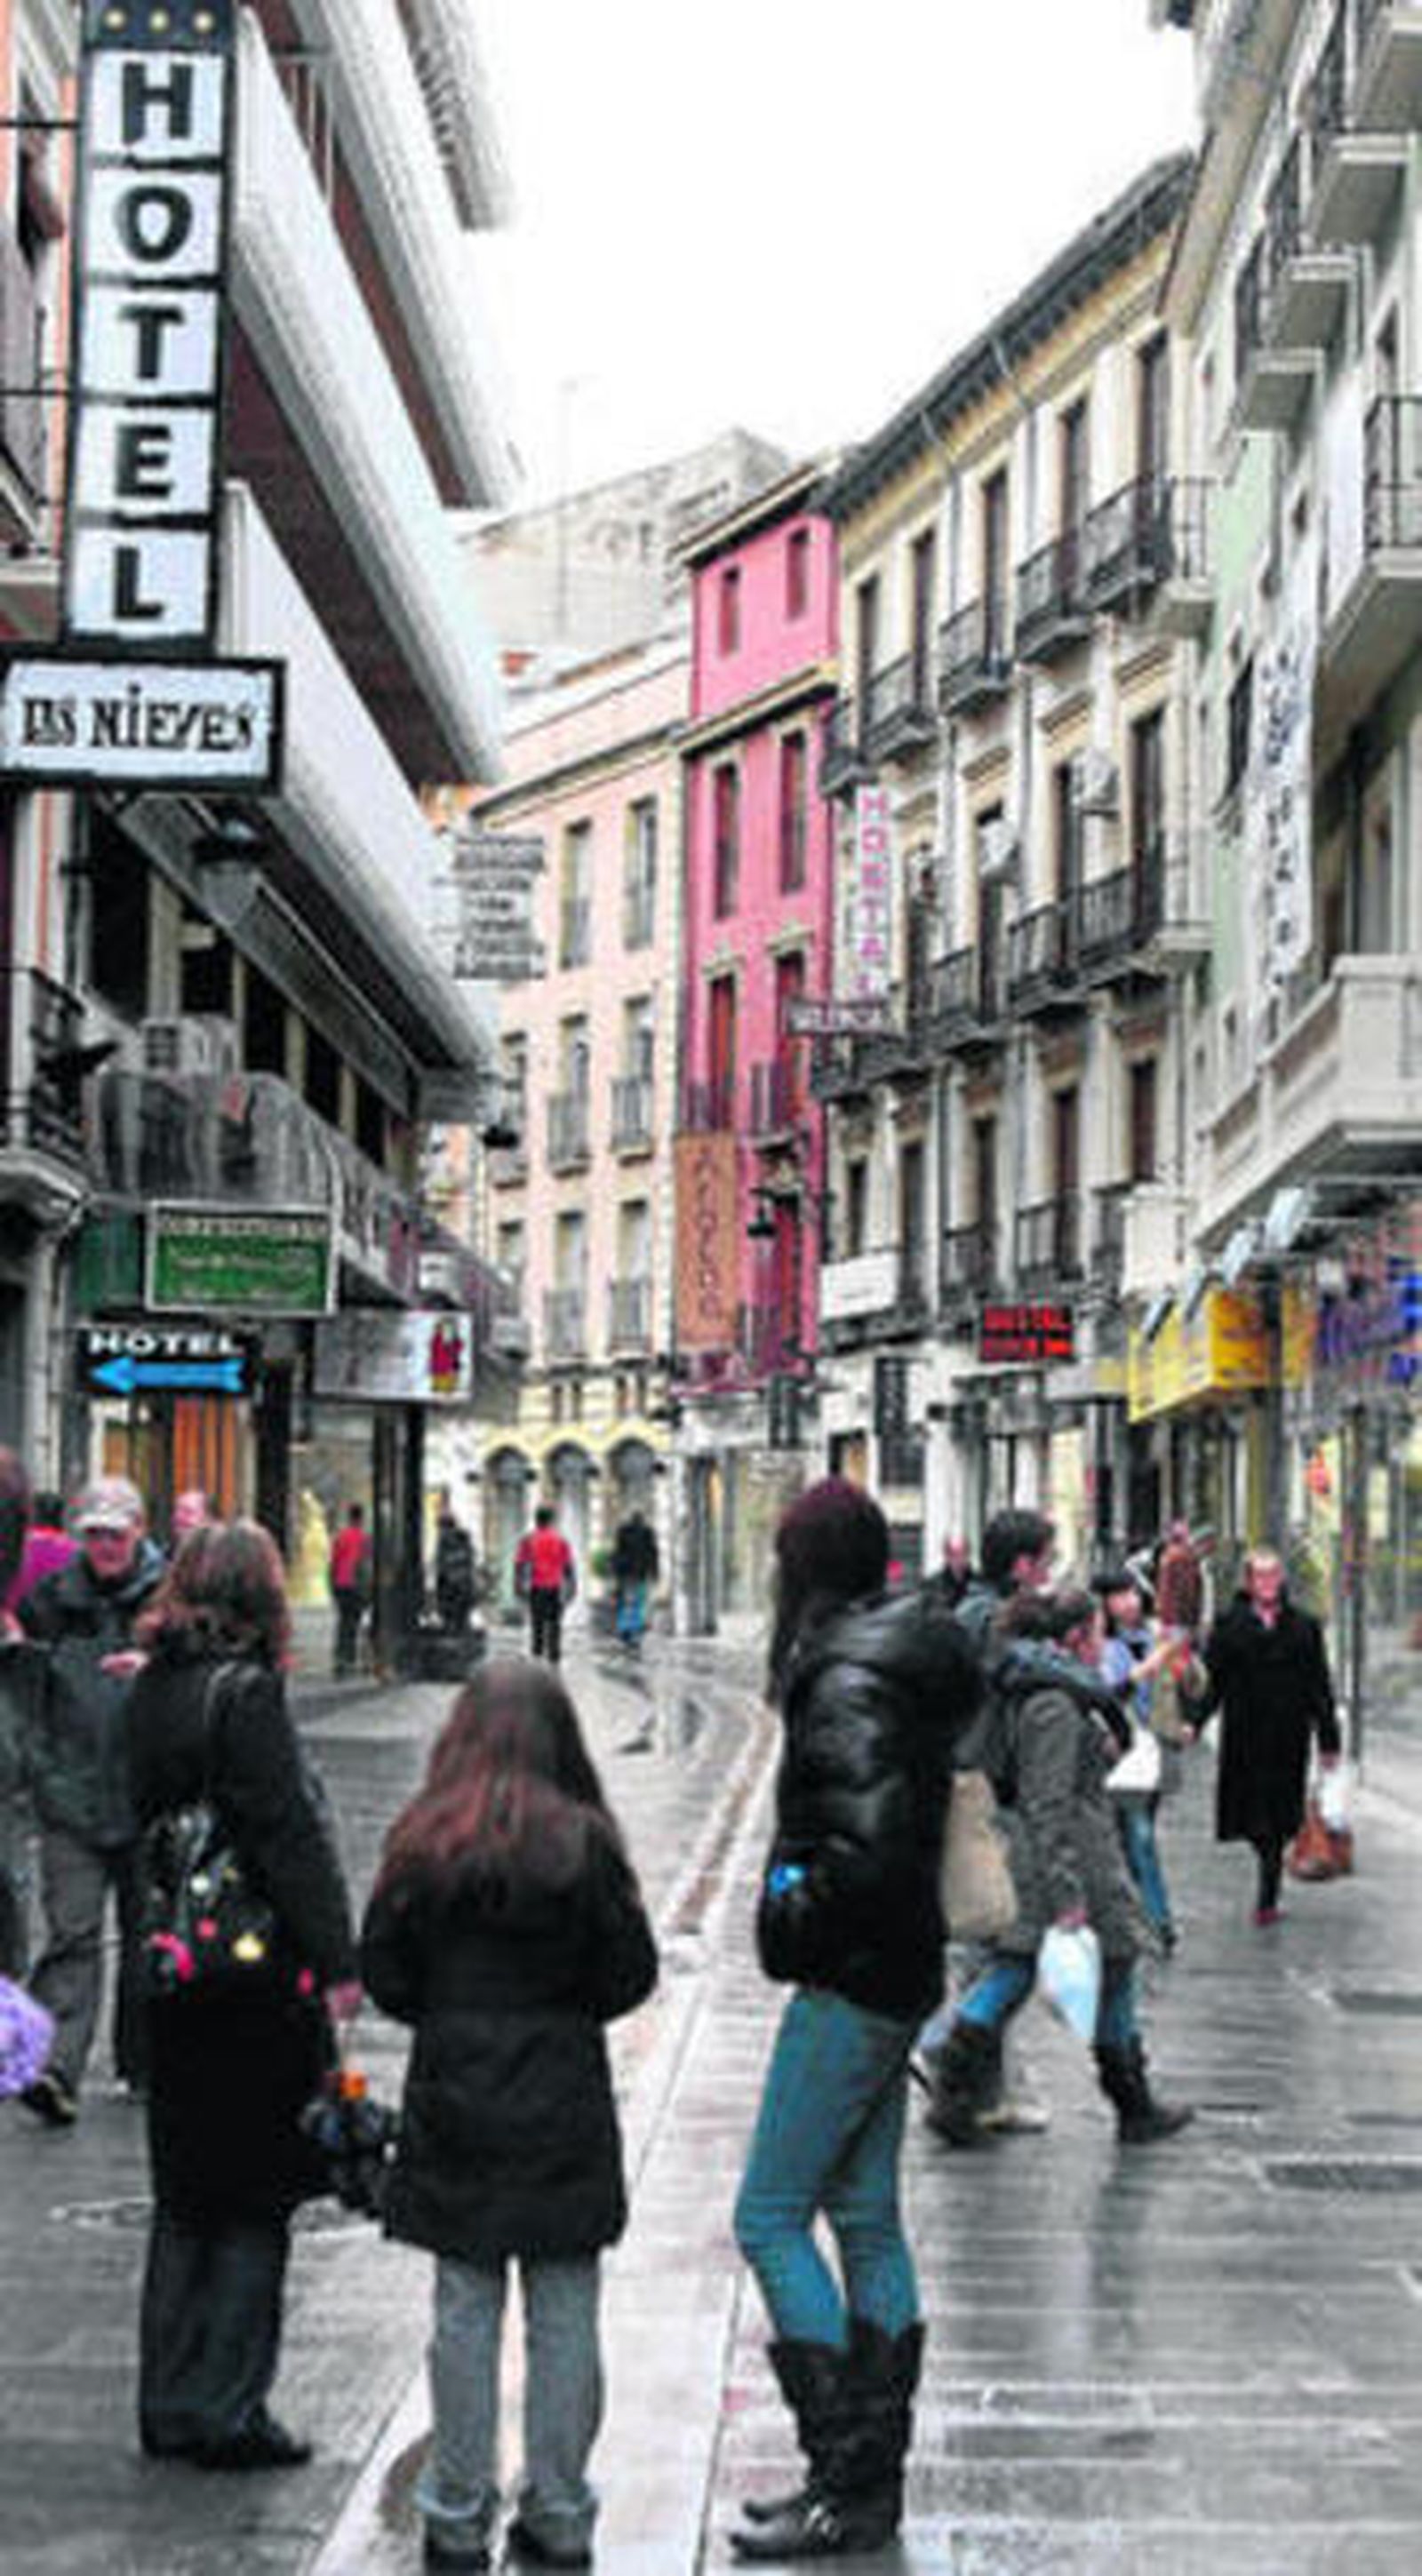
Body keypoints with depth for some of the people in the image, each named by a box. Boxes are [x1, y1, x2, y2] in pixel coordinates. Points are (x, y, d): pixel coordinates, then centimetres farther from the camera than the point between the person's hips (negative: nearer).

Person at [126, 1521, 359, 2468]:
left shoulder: (149, 1690, 6)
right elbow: (292, 1835, -18)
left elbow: (135, 1817, 11)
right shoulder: (246, 1691, -16)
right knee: (254, 2207, 4)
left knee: (185, 2199, 16)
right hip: (257, 1982, -7)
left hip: (173, 1980, 7)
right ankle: (228, 2413, 7)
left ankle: (170, 2406, 23)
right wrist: (337, 1963, -15)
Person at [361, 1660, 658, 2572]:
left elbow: (384, 1975, -1)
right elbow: (632, 1974, -4)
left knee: (465, 2309, 9)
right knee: (564, 2310, 7)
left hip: (453, 2100, 1)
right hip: (564, 2100, -1)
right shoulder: (582, 1842, -10)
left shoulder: (422, 1843, -6)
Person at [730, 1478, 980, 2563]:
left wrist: (799, 1917, -15)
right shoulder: (903, 1662, 10)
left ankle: (849, 2485, 0)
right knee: (866, 2221, 14)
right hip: (892, 1978, 10)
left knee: (770, 2218, -3)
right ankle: (876, 2476, 22)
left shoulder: (850, 1682, -20)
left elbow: (868, 1845, -31)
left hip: (852, 1988, -10)